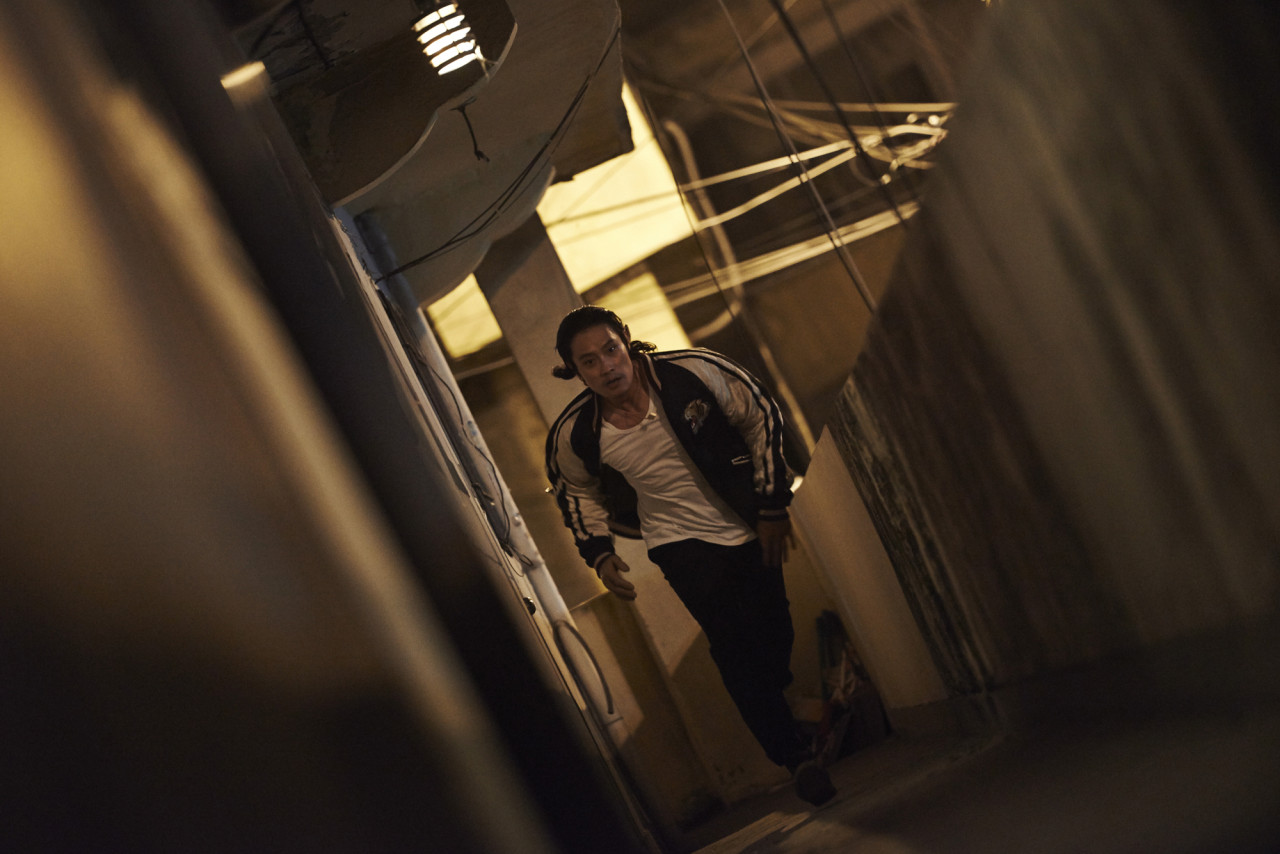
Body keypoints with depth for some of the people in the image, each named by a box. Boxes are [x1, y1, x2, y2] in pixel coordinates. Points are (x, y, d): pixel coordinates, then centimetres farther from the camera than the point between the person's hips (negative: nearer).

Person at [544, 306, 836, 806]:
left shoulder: (694, 372, -21)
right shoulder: (574, 436, -15)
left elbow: (762, 418, -8)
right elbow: (578, 493, 8)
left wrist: (772, 506, -6)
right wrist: (599, 553, -6)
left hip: (751, 525, 1)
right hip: (681, 540, 0)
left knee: (778, 636, 7)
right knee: (734, 643, -16)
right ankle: (795, 757, -8)